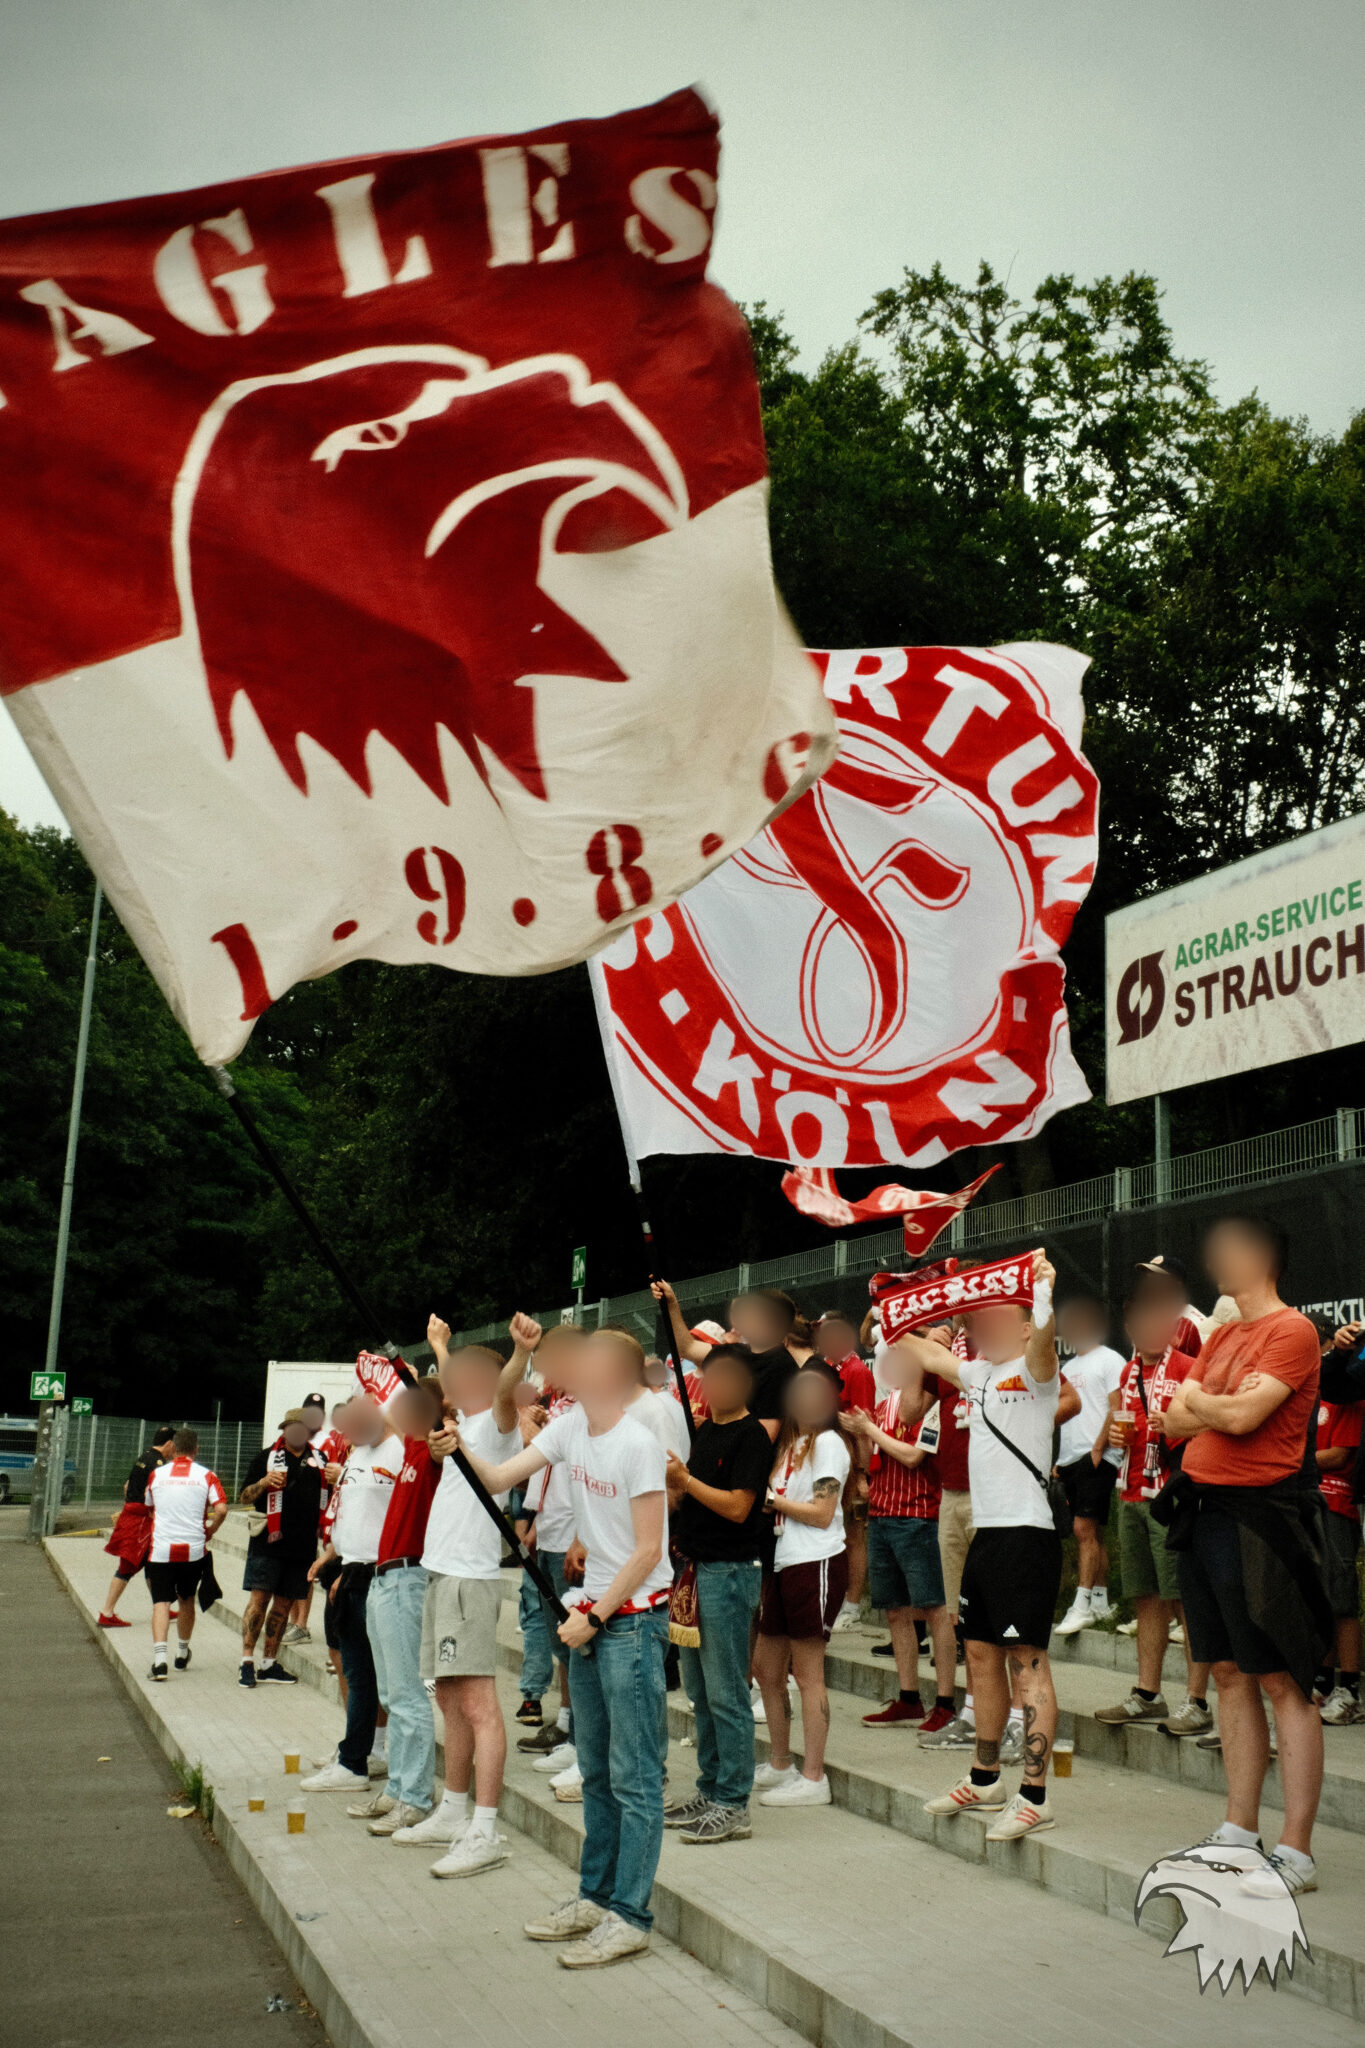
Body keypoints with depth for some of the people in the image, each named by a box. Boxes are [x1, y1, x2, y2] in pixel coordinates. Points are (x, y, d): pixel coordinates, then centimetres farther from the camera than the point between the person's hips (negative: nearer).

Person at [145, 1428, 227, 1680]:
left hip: (161, 1548, -1)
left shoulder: (156, 1474, 5)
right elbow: (221, 1509, -11)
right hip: (194, 1548, 1)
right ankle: (182, 1654, 32)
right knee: (186, 1600, 19)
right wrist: (209, 1532, 6)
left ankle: (159, 1658, -18)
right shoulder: (206, 1475, 0)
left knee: (161, 1602, -1)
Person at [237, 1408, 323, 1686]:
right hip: (268, 1542, -3)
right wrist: (264, 1482, -15)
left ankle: (270, 1663, 15)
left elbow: (325, 1498, 22)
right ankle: (247, 1661, -2)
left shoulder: (318, 1460, 13)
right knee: (259, 1598, -8)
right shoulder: (266, 1457, 5)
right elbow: (245, 1496, 3)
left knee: (284, 1603, 7)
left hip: (303, 1546, 3)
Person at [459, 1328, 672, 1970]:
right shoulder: (571, 1427, 4)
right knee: (596, 1771, 17)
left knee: (634, 1777, -2)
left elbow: (647, 1550, -17)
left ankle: (630, 1917, 4)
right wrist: (459, 1447, -15)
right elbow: (499, 1477, 2)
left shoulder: (638, 1445, -18)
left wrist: (596, 1616, -15)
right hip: (592, 1613, 8)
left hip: (634, 1617, -8)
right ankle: (596, 1897, 28)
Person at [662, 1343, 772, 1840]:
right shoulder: (705, 1431, 16)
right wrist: (671, 1488, -1)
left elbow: (737, 1506, -18)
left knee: (726, 1696, -4)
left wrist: (686, 1480, -16)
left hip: (730, 1572, -9)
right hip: (695, 1569, 9)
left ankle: (733, 1805, 2)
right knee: (701, 1693, 15)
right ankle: (710, 1790, 24)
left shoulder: (751, 1436, -10)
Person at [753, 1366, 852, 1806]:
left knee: (807, 1674, -3)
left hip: (816, 1563, -9)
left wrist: (771, 1498, -11)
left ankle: (813, 1778, 4)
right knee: (765, 1666, 13)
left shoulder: (828, 1443, -8)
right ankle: (780, 1765, 27)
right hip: (782, 1563, 9)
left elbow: (822, 1514, -13)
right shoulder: (787, 1441, 17)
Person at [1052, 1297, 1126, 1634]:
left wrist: (1098, 1447, -17)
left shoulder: (1109, 1360, -2)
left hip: (1096, 1458, -8)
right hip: (1070, 1460, 8)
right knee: (1092, 1533, 11)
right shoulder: (1068, 1367, 22)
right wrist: (1057, 1460, 15)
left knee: (1085, 1528, -14)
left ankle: (1082, 1606, -16)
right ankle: (1100, 1602, 15)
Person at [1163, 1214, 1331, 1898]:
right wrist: (1217, 1406, -6)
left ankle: (1296, 1853, 0)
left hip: (1259, 1516, -8)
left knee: (1282, 1682, -4)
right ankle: (1239, 1829, 23)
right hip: (1205, 1510, 9)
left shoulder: (1292, 1330, -10)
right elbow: (1175, 1420, 12)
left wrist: (1197, 1401, -1)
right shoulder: (1222, 1336, 16)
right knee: (1230, 1673, 14)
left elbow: (1242, 1416, -20)